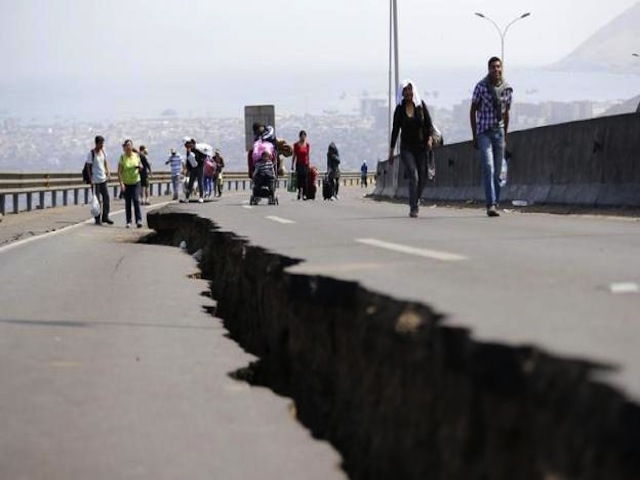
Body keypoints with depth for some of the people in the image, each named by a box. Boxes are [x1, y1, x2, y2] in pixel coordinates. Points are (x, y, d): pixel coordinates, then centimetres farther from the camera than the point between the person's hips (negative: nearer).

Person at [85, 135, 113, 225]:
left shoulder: (103, 151, 8)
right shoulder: (91, 153, -11)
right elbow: (88, 167, -10)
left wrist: (108, 172, 6)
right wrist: (90, 179, -15)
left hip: (103, 179, 6)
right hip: (95, 180, -6)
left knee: (106, 198, 4)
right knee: (97, 200, -1)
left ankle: (105, 217, 13)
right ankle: (97, 219, 7)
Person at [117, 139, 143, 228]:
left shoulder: (136, 156, 2)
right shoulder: (122, 157, -6)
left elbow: (141, 168, 14)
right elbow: (119, 171, -9)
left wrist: (140, 167, -11)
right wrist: (121, 183, -18)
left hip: (135, 182, 1)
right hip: (126, 183, -1)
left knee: (136, 200, -14)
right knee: (127, 202, 5)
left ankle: (139, 220, -15)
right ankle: (128, 221, 15)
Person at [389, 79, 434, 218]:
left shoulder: (421, 105, 0)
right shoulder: (400, 109, -1)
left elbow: (429, 124, 1)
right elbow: (395, 130, 4)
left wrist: (430, 138, -17)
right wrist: (391, 151, 5)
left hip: (421, 147, 2)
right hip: (407, 148, -2)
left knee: (421, 179, 4)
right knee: (413, 176, -17)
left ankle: (415, 203, 26)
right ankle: (413, 208, -18)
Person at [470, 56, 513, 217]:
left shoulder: (507, 89, 4)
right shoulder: (481, 86, -7)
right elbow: (473, 111, 0)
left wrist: (505, 136, 17)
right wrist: (474, 136, -2)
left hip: (499, 132, 4)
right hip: (484, 132, -4)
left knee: (497, 172, 7)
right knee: (488, 168, -16)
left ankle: (495, 204, 16)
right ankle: (491, 205, -21)